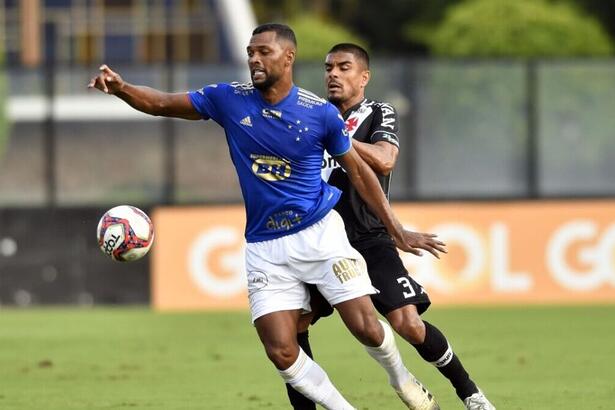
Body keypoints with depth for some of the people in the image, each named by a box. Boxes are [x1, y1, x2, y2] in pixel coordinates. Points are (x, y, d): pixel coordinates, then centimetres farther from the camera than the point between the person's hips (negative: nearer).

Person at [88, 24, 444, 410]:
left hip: (319, 232, -2)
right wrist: (121, 88, -21)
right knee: (281, 351, -11)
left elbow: (358, 171, 3)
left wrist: (397, 231, 3)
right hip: (265, 246, 2)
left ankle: (402, 379, 24)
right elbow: (163, 103, -1)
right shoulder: (229, 100, -3)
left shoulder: (321, 112, -8)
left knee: (366, 327, -9)